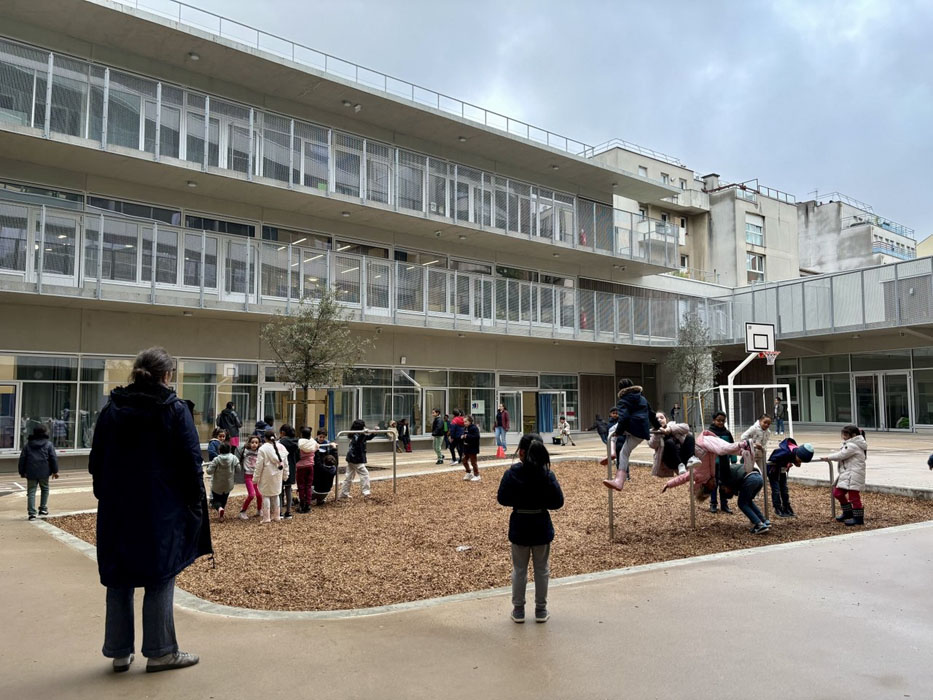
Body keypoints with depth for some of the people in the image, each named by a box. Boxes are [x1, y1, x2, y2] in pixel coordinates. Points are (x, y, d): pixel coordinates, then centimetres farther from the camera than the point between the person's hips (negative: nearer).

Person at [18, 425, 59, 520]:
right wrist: (55, 471, 6)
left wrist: (22, 472, 17)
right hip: (44, 473, -1)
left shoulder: (27, 444, 9)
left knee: (31, 492, 3)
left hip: (31, 473, 1)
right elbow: (54, 458, -1)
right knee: (45, 489, 17)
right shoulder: (48, 444, 1)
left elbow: (22, 458, 10)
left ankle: (31, 513, -3)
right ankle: (43, 509, 15)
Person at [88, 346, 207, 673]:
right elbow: (191, 461, -10)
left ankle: (119, 652, 22)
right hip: (162, 509, -4)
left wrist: (105, 496, 18)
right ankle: (160, 652, 13)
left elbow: (96, 461, 10)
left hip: (117, 509, 5)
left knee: (119, 578, 13)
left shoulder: (111, 410, 5)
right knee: (160, 577, 5)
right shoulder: (175, 409, -9)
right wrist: (195, 501, -1)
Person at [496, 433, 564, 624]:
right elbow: (558, 502, -11)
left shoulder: (511, 473, -14)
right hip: (541, 526, 0)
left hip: (519, 527, 0)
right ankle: (541, 610, 23)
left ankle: (518, 610, 22)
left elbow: (502, 499, -10)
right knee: (542, 569, 15)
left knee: (519, 569, 14)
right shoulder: (547, 474, -13)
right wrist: (541, 502, 6)